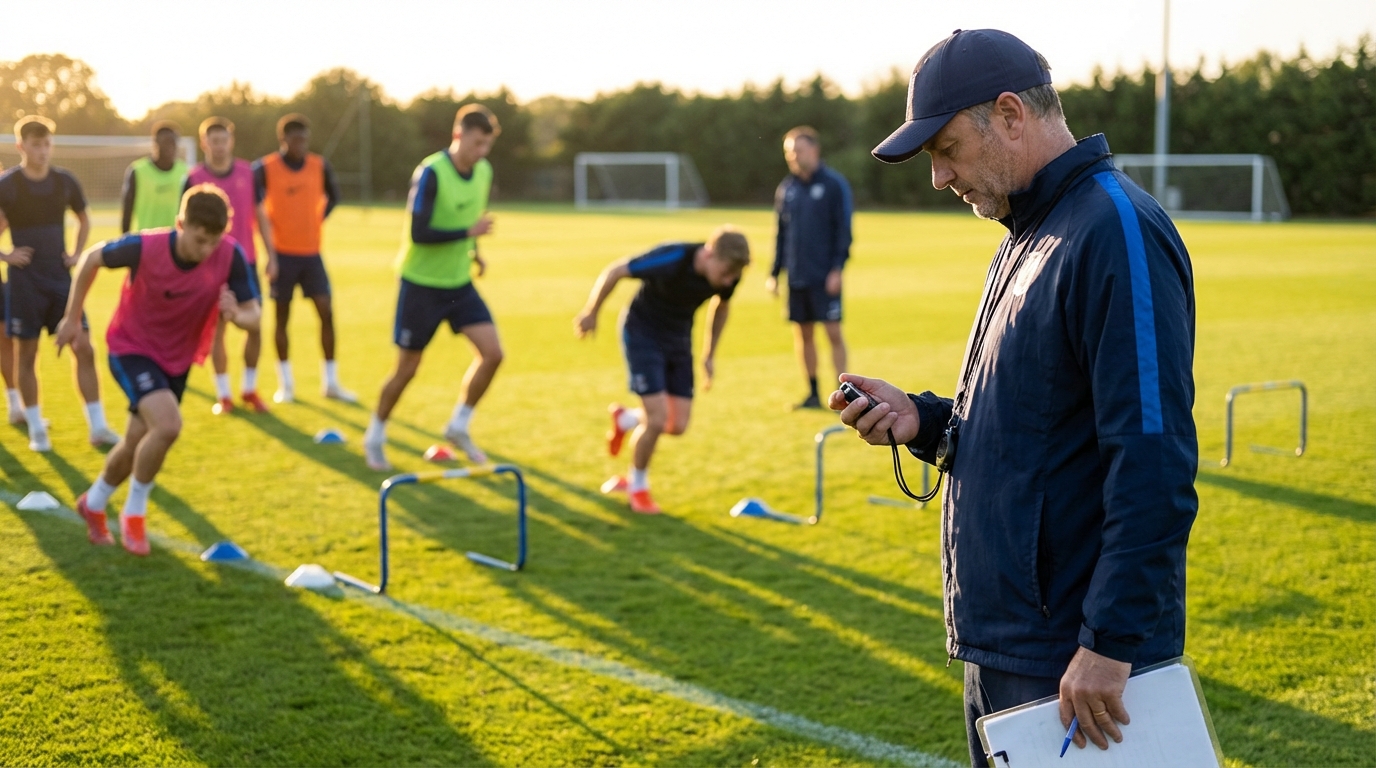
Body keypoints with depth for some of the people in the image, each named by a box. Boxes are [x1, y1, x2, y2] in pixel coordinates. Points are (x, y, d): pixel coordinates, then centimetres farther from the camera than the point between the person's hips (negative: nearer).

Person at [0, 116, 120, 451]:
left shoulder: (64, 181, 2)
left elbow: (84, 220, 19)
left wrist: (76, 254, 8)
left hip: (61, 278, 3)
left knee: (84, 348, -2)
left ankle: (98, 427, 2)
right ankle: (36, 430, 14)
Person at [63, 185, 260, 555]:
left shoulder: (230, 255, -22)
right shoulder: (145, 248, -28)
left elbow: (253, 314, -17)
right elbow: (93, 258, -9)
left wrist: (237, 315, -42)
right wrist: (72, 317, -2)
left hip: (177, 359, 4)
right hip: (132, 348, -4)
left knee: (138, 444, 15)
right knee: (168, 424, -27)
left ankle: (94, 504, 45)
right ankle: (134, 512, -4)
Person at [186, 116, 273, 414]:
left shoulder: (247, 172, 4)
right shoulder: (194, 178, -4)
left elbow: (260, 214, 10)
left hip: (246, 261, 2)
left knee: (255, 325, 1)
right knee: (217, 328, 1)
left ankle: (250, 389, 17)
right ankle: (223, 395, 11)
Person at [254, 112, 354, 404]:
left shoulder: (320, 166, 2)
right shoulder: (264, 169, -8)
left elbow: (333, 196, 20)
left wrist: (319, 218, 4)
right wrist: (269, 254, -8)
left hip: (311, 252, 3)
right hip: (282, 253, -3)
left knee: (326, 312, -2)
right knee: (282, 316, 4)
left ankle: (331, 382, 7)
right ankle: (285, 383, 15)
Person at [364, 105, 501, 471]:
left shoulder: (484, 171, 1)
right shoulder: (430, 173, -21)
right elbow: (417, 233, -26)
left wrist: (473, 250, 7)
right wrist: (468, 232, -26)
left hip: (460, 283, 6)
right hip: (421, 285, -6)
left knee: (492, 353, -8)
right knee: (407, 368, 3)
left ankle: (459, 426, 11)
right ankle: (374, 437, 25)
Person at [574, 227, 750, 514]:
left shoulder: (728, 273, -16)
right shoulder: (671, 260, -33)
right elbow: (614, 271, -21)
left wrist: (709, 355, 11)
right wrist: (590, 313, -8)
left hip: (679, 339, 6)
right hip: (642, 333, -6)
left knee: (678, 425, 1)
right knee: (657, 419, -13)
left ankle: (625, 419, 33)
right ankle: (638, 487, 12)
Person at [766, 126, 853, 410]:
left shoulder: (834, 184, -5)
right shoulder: (786, 189, 11)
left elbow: (843, 229, -7)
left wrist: (837, 268, -14)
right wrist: (774, 272, 11)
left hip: (825, 277, -5)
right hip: (797, 277, 5)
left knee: (833, 332, -5)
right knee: (802, 333, 8)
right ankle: (813, 394, 18)